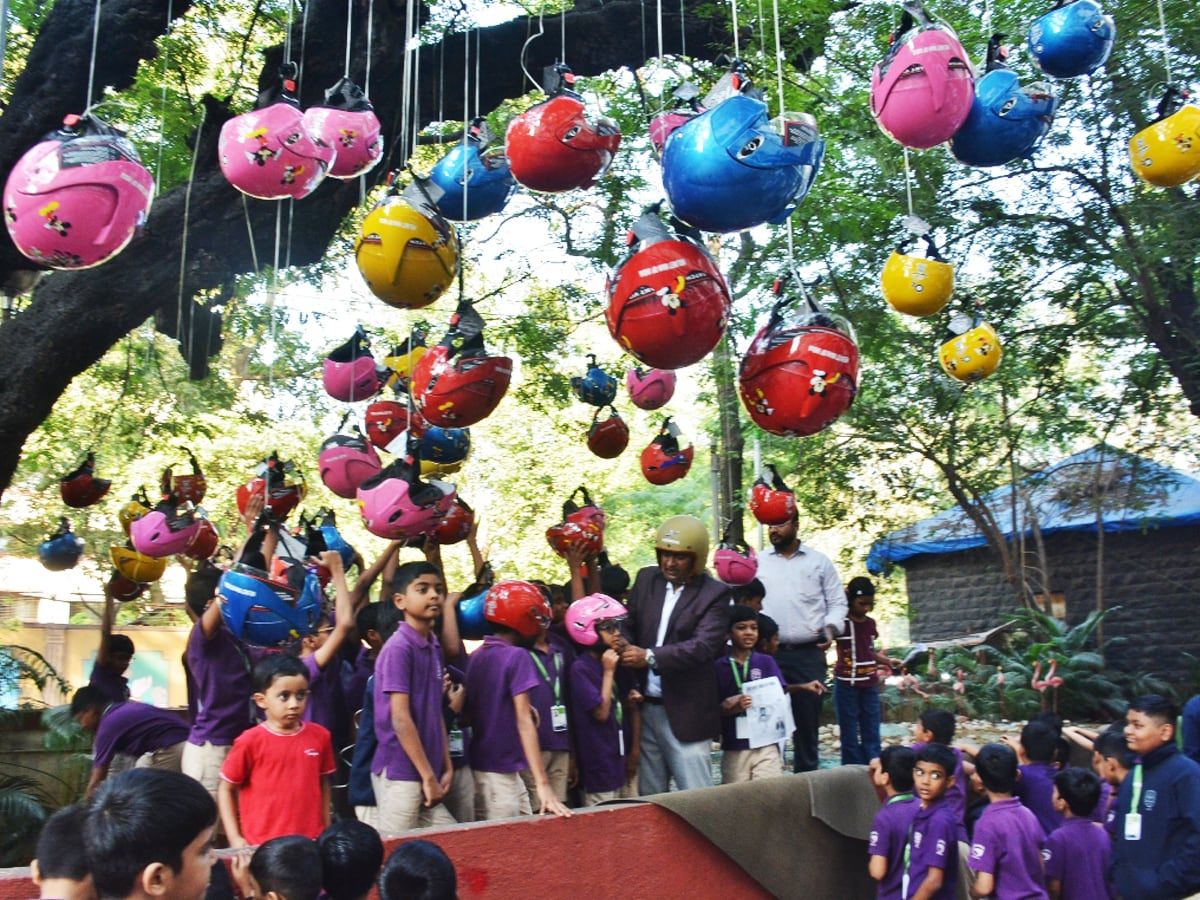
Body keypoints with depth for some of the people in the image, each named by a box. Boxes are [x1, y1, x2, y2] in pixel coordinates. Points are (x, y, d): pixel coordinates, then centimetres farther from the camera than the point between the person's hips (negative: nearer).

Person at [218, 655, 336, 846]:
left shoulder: (319, 736, 0)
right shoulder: (251, 741, -8)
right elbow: (226, 790, 1)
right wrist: (235, 838, -4)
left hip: (311, 842, 2)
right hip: (263, 846, -2)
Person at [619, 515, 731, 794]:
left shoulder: (715, 593, -8)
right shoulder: (646, 579, 8)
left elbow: (704, 645, -19)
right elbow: (629, 624, 11)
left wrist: (650, 657, -26)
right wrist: (623, 643, -13)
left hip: (685, 713, -5)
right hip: (645, 707, 5)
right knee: (648, 797, 14)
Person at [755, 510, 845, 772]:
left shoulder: (819, 561, 7)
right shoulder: (757, 562, 9)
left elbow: (837, 601, 9)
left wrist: (831, 627, -9)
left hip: (808, 654, 0)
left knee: (807, 718, 8)